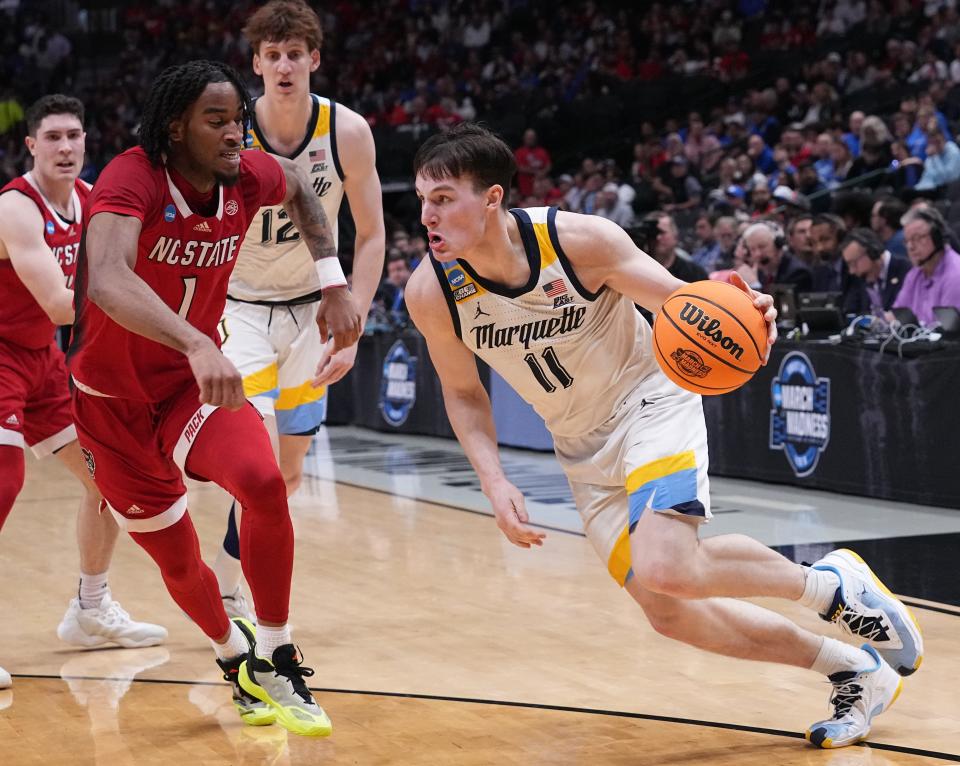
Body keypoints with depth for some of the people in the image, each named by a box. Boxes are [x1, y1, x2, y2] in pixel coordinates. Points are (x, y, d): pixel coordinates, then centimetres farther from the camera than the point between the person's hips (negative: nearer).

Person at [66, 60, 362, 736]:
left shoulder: (248, 178, -10)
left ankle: (275, 662, -10)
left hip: (196, 378, 3)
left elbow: (300, 186, 17)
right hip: (115, 397, -3)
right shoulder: (131, 179, -27)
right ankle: (237, 658, 40)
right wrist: (198, 344, -60)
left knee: (263, 482, -26)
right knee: (179, 563, 8)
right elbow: (107, 282, -46)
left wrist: (335, 284, 7)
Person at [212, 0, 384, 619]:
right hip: (238, 307, -3)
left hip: (310, 308, 4)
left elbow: (371, 235, -4)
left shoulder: (348, 132, -15)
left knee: (288, 475, 12)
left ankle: (224, 587, 32)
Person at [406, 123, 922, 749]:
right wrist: (495, 483, -13)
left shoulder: (578, 239, -24)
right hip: (584, 449, 5)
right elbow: (463, 393, 2)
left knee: (665, 570, -29)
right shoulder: (431, 292, -16)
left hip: (650, 401, -5)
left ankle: (832, 584, -2)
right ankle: (854, 671, 20)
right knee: (670, 613, 2)